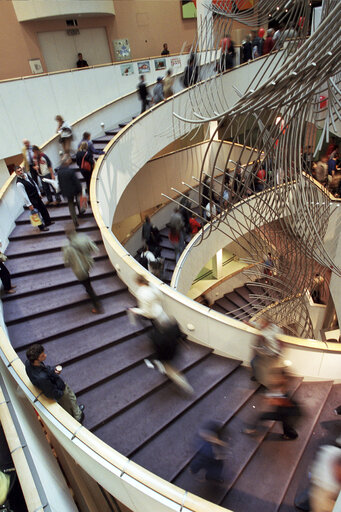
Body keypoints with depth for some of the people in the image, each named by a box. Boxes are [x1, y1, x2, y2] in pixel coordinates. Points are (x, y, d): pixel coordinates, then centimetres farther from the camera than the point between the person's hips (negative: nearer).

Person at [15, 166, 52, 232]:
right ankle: (41, 227, 25)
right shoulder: (19, 183, -26)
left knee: (43, 208, 20)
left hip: (36, 196, 8)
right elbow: (24, 195, -24)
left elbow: (34, 183, 11)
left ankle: (48, 222, 40)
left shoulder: (26, 175, -2)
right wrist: (29, 205, -22)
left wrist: (39, 193, 15)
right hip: (31, 200, -8)